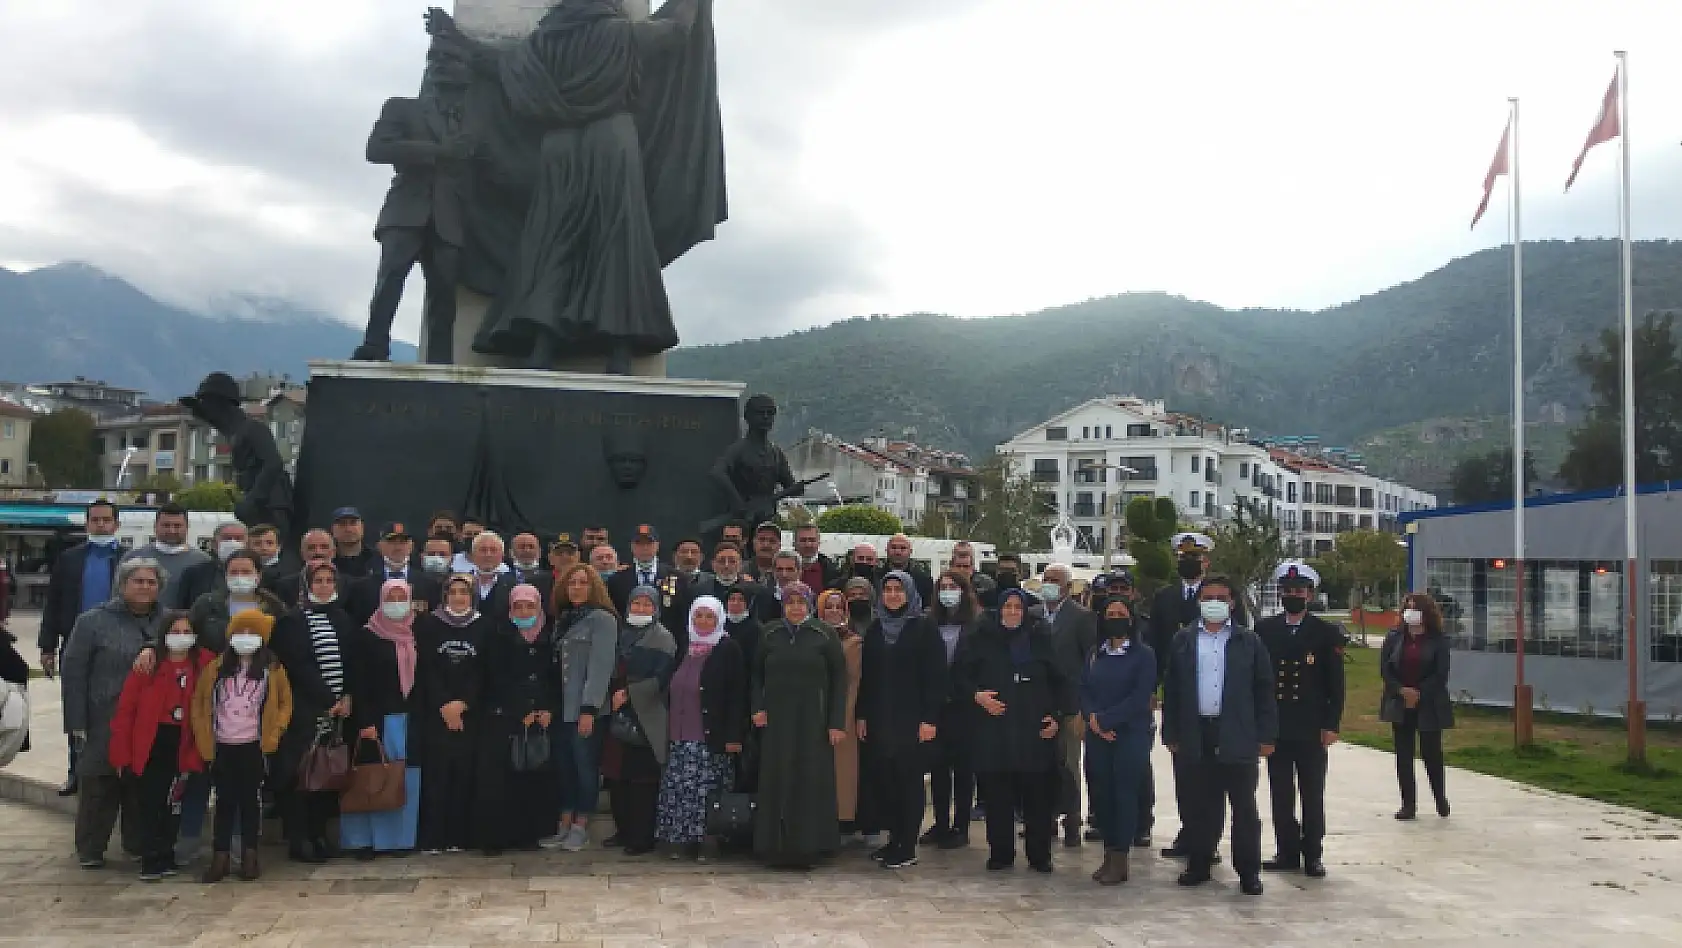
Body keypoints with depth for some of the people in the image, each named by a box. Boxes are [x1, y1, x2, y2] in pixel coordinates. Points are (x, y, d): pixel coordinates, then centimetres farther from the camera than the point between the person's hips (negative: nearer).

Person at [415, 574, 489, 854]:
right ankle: (432, 838, 2)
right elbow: (426, 668, -1)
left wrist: (463, 703, -8)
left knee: (464, 772, 0)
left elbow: (482, 670, 2)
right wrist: (444, 705, -9)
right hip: (434, 711, -1)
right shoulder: (428, 624, 5)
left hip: (471, 711, 1)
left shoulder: (483, 626, 7)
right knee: (436, 771, -4)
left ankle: (458, 836, 6)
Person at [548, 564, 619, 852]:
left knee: (586, 766, 0)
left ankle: (581, 827, 9)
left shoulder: (602, 619, -6)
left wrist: (589, 709, -19)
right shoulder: (563, 619, 16)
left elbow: (600, 666, -13)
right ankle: (565, 825, 14)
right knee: (564, 766, 8)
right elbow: (557, 663, 14)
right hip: (562, 707, 6)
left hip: (586, 708, -6)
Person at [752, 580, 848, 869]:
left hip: (812, 720, -2)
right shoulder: (771, 636, 5)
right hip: (777, 720, 2)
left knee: (811, 780, -1)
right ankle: (776, 844, 11)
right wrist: (758, 708, -1)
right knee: (776, 781, 3)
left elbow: (839, 679, -3)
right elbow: (757, 674, 14)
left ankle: (808, 843, 8)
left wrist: (837, 722, -8)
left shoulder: (823, 636, -3)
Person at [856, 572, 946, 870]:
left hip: (913, 719, -5)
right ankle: (894, 840, 18)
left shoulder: (924, 628, -4)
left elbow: (935, 675, -8)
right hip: (880, 719, 5)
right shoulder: (875, 629, 11)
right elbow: (867, 676, 13)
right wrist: (862, 715, 8)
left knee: (909, 780, 0)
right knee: (883, 779, 5)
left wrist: (930, 719, -14)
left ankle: (908, 848, 7)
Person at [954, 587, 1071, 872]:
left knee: (1038, 795, 0)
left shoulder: (1040, 640, 8)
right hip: (993, 729, 0)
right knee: (997, 796, 1)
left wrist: (1058, 715, 4)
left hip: (1034, 731, 0)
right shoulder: (983, 640, 6)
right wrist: (976, 695, -9)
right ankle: (1000, 853, 13)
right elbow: (959, 675, 7)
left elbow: (1060, 682, 13)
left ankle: (1039, 855, 12)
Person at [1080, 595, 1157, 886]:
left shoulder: (1143, 654, -1)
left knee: (1124, 792, -4)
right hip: (1097, 735, 4)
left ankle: (1120, 861, 3)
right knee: (1101, 792, 3)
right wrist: (1091, 719, -11)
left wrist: (1105, 719, -13)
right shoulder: (1095, 654, 14)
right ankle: (1109, 854, 14)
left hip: (1131, 734, -4)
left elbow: (1140, 696, -10)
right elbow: (1084, 690, 8)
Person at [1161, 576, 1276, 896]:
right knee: (1197, 806, 8)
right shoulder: (1183, 641, 8)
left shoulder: (1249, 642, 4)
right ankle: (1198, 863, 20)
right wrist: (1171, 734, 4)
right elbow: (1171, 690, 9)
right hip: (1195, 737, 2)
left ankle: (1248, 870, 12)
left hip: (1237, 737, -1)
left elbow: (1264, 690, 3)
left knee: (1244, 807, 4)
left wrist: (1266, 736, -2)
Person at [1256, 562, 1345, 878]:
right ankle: (1287, 852, 16)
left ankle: (1313, 854, 15)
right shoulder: (1264, 629, 5)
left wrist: (1332, 726, -6)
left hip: (1312, 730, -2)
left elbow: (1336, 684, 0)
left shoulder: (1327, 633, 1)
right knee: (1281, 794, 7)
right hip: (1275, 727, 2)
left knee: (1313, 795, 6)